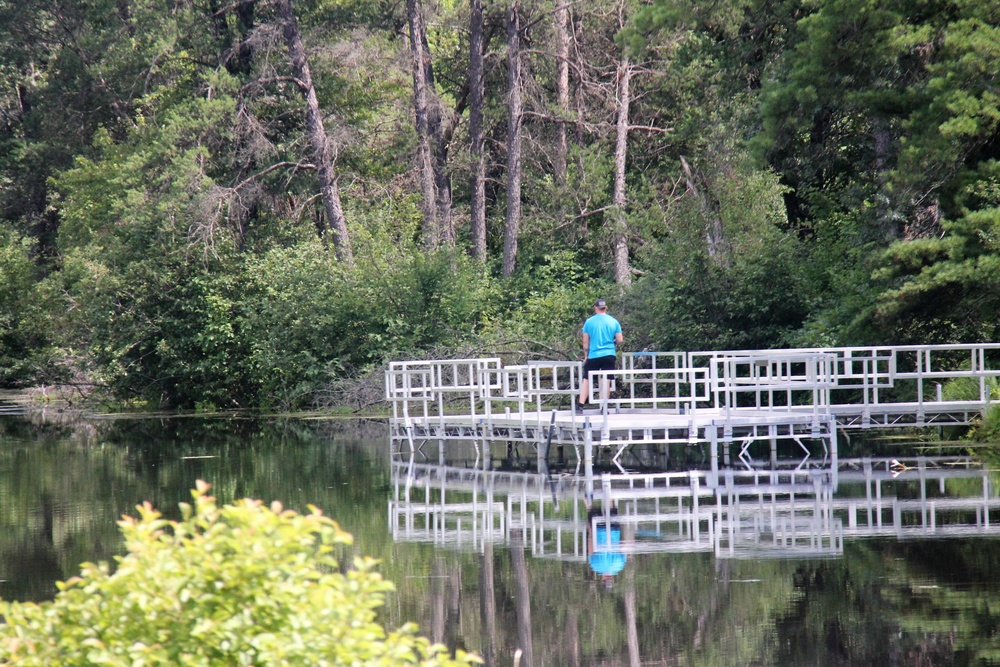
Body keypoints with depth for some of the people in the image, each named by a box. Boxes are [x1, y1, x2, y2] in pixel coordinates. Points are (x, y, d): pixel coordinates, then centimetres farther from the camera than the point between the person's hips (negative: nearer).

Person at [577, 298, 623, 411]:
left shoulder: (589, 322, 1)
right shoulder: (613, 321, 2)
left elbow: (585, 342, 5)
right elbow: (620, 340, 2)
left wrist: (586, 356, 15)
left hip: (593, 355, 0)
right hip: (609, 354, 0)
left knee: (586, 379, 9)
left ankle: (580, 405, 3)